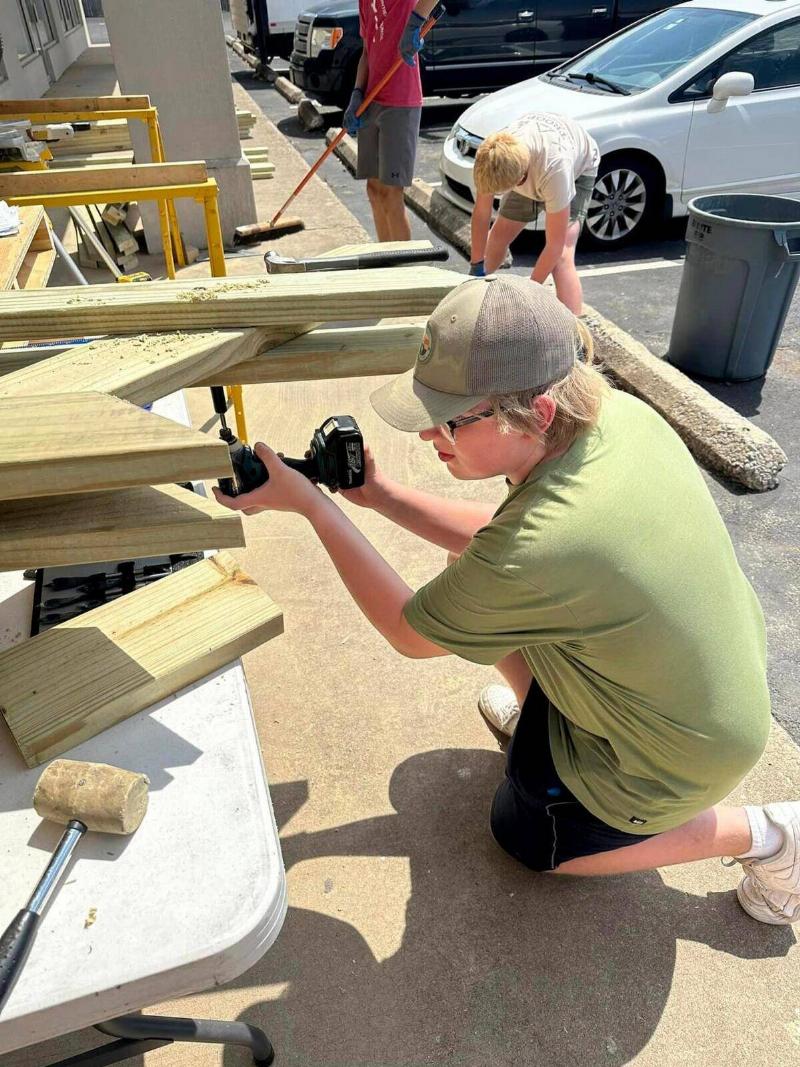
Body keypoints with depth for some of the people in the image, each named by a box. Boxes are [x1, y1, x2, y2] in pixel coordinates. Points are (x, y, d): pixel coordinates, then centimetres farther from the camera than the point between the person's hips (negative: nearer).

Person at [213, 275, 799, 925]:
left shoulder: (536, 552, -41)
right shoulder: (619, 412, -17)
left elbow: (409, 633, -20)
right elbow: (495, 537, -2)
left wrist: (310, 504, -19)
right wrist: (382, 494, -10)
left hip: (676, 762, -7)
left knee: (526, 835, 22)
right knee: (468, 570, 5)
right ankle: (538, 718, 26)